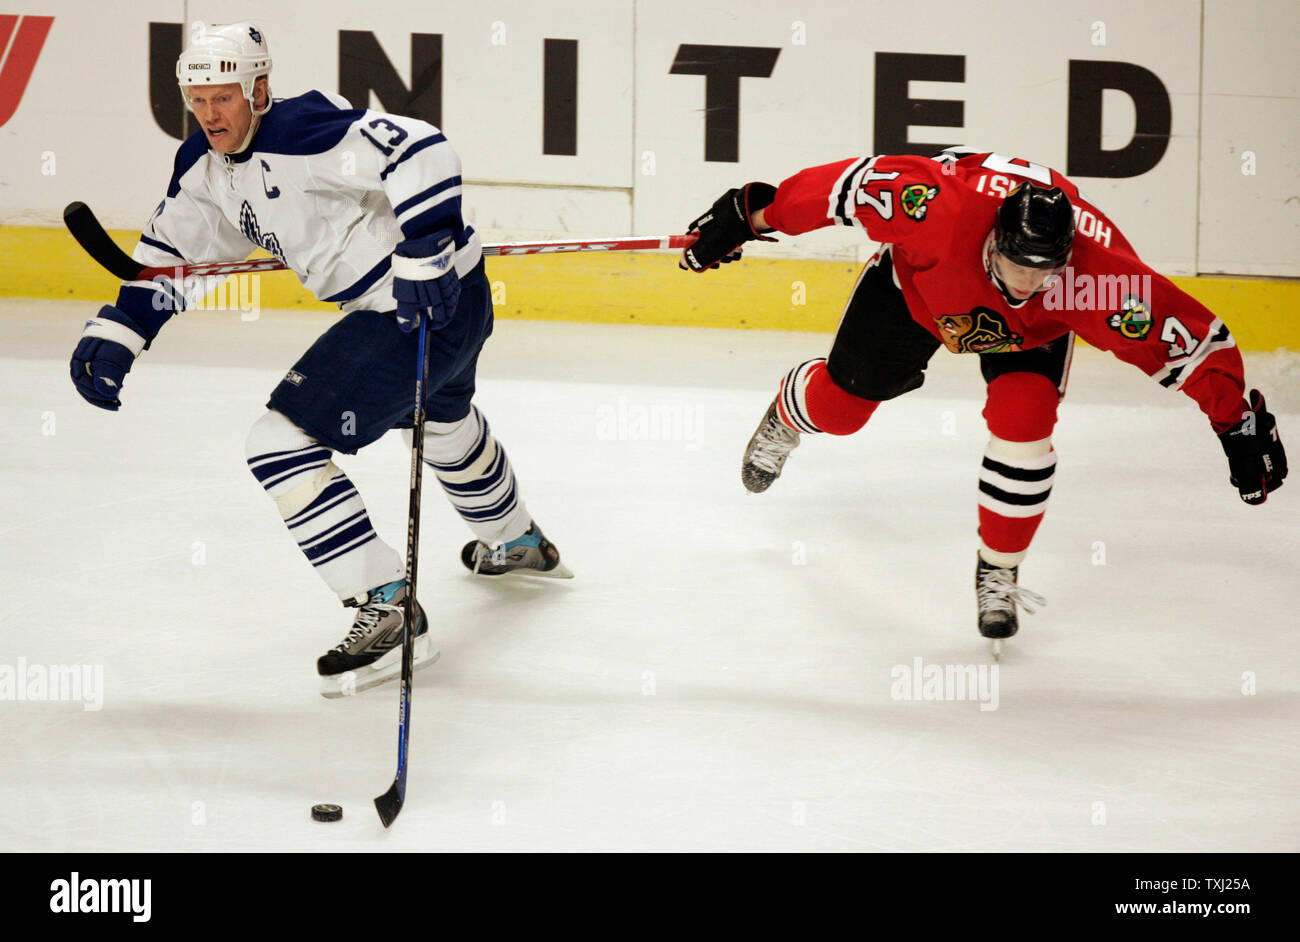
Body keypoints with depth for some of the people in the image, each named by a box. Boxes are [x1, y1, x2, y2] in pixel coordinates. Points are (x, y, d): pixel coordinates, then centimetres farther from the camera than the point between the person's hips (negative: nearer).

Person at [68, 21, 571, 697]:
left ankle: (388, 609, -14)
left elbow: (419, 150, -33)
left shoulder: (299, 132, -24)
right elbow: (171, 250, 16)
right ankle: (517, 543, 66)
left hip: (438, 302, -11)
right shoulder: (205, 166, 6)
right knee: (438, 419, 38)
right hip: (394, 307, 11)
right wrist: (111, 338, 6)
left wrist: (424, 257, -35)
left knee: (282, 443, -16)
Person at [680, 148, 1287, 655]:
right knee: (843, 402, 8)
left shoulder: (1097, 272, -41)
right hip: (918, 281, 0)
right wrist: (752, 217, -28)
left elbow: (1185, 337, -33)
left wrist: (1238, 422, -30)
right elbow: (853, 183, -34)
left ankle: (998, 572, 1)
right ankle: (790, 415, 49)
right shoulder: (940, 209, -45)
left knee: (1023, 420, -22)